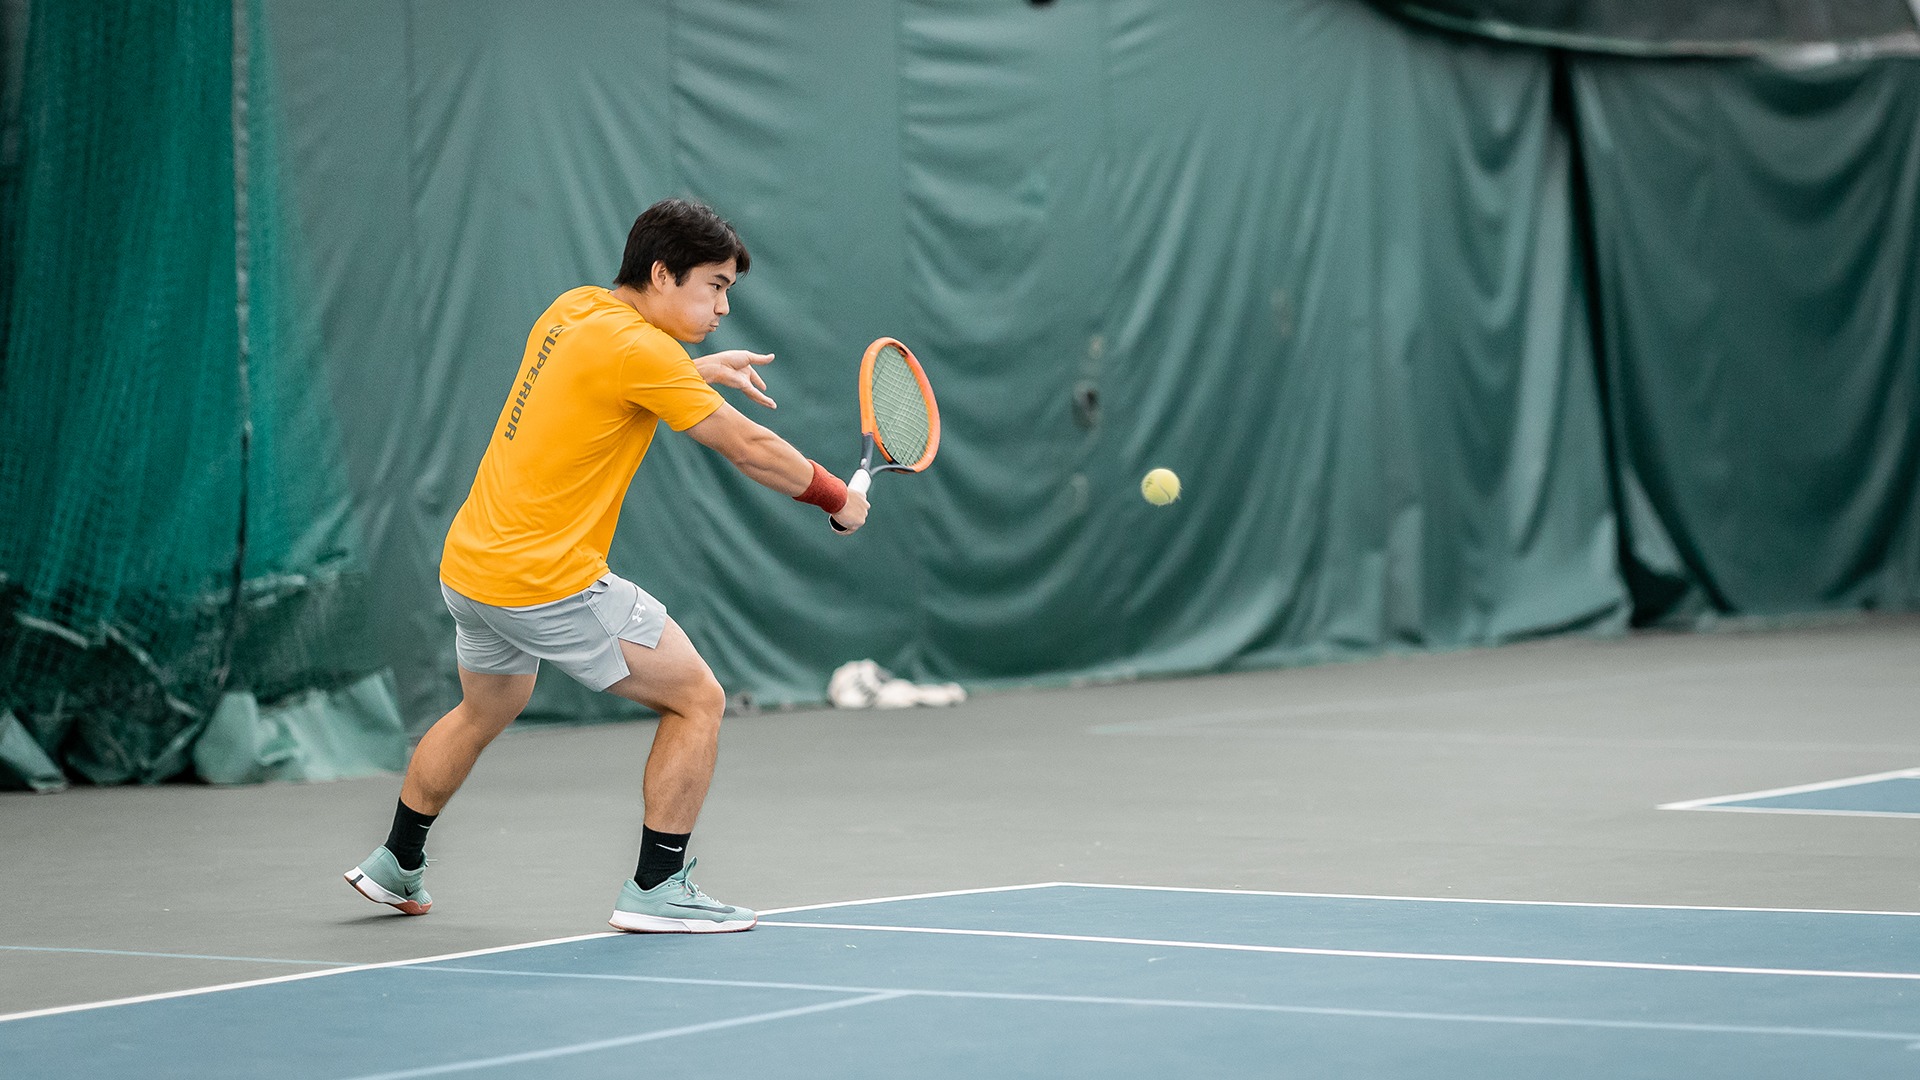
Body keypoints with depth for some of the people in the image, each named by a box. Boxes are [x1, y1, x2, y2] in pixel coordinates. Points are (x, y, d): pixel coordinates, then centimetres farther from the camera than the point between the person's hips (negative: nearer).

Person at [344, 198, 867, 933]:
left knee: (486, 711, 33)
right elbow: (749, 447, -15)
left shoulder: (573, 309, 7)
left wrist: (702, 370, 19)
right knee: (696, 701, 0)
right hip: (548, 583, -9)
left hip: (467, 563, 9)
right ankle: (656, 890, 1)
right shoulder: (638, 348, -18)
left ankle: (395, 865, 45)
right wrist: (837, 499, -1)